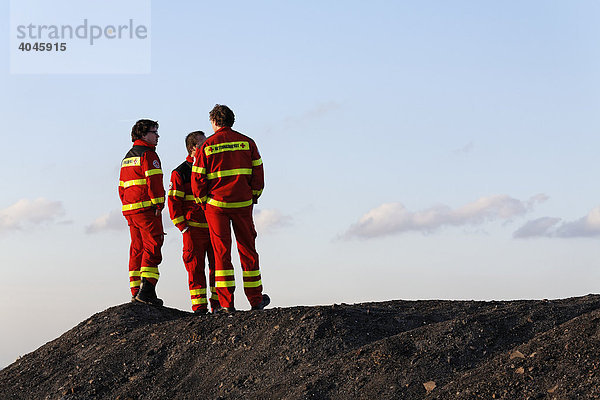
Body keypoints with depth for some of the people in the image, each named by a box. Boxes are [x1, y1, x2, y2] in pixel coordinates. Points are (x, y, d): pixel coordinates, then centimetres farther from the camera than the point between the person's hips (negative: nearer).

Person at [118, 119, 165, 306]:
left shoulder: (128, 157, 22)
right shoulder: (148, 154, -7)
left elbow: (122, 187, 22)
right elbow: (153, 181, -16)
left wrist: (128, 206, 20)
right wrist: (158, 205, -14)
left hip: (130, 208, 9)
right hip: (146, 207, -9)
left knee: (137, 249, 10)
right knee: (152, 248, -10)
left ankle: (136, 290, 8)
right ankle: (147, 290, -18)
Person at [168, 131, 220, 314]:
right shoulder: (180, 172, -1)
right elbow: (173, 201, -3)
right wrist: (182, 226, -9)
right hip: (193, 228, -5)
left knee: (217, 264, 2)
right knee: (195, 266, -3)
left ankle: (218, 303, 7)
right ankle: (199, 305, 0)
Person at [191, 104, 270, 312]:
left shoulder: (206, 146, -2)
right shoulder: (247, 143, 3)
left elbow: (197, 178, -4)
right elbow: (258, 173, 2)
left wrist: (203, 201, 9)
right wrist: (254, 197, 13)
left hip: (216, 205, -1)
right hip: (242, 203, 1)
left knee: (221, 252, 2)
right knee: (247, 250, 11)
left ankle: (226, 303, -2)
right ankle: (255, 299, 16)